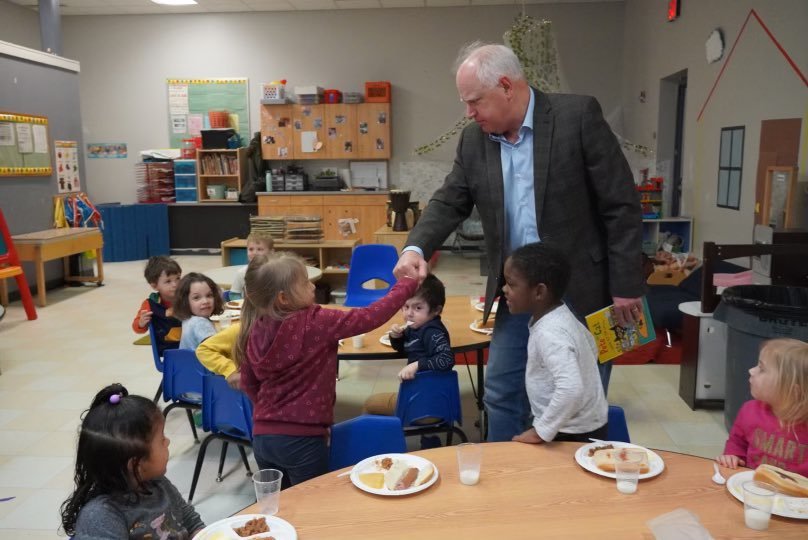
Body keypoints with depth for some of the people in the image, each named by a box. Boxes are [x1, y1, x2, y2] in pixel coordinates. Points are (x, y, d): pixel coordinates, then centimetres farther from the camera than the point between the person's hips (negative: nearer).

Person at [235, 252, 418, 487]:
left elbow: (248, 384, 10)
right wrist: (408, 283, -6)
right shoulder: (314, 323, -19)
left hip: (262, 437, 6)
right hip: (301, 440, -6)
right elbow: (371, 316, -18)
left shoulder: (255, 330, -2)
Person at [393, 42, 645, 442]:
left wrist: (625, 285, -12)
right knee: (501, 394, 13)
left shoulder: (578, 116, -13)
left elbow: (621, 205, -12)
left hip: (581, 290, -4)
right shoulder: (474, 140, 3)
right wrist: (416, 248, -15)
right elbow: (449, 202, 5)